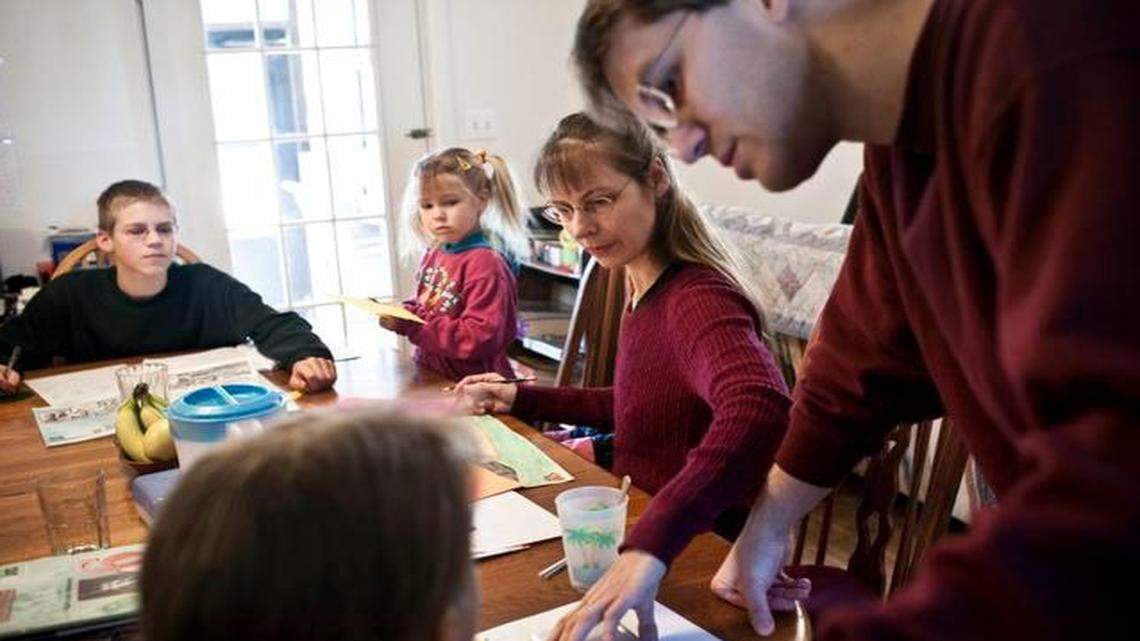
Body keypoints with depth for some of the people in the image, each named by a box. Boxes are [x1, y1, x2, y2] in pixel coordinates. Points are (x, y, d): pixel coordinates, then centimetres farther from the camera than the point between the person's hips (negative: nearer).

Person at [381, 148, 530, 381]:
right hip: (431, 376, 6)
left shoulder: (486, 263, -18)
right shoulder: (435, 254, 6)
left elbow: (480, 339, -23)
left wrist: (410, 324, -20)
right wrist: (401, 315, -2)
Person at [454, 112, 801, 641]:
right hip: (638, 531, 8)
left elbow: (758, 412, -47)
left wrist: (649, 544, -57)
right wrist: (521, 399, 15)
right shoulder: (644, 290, 1)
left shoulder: (698, 301, -26)